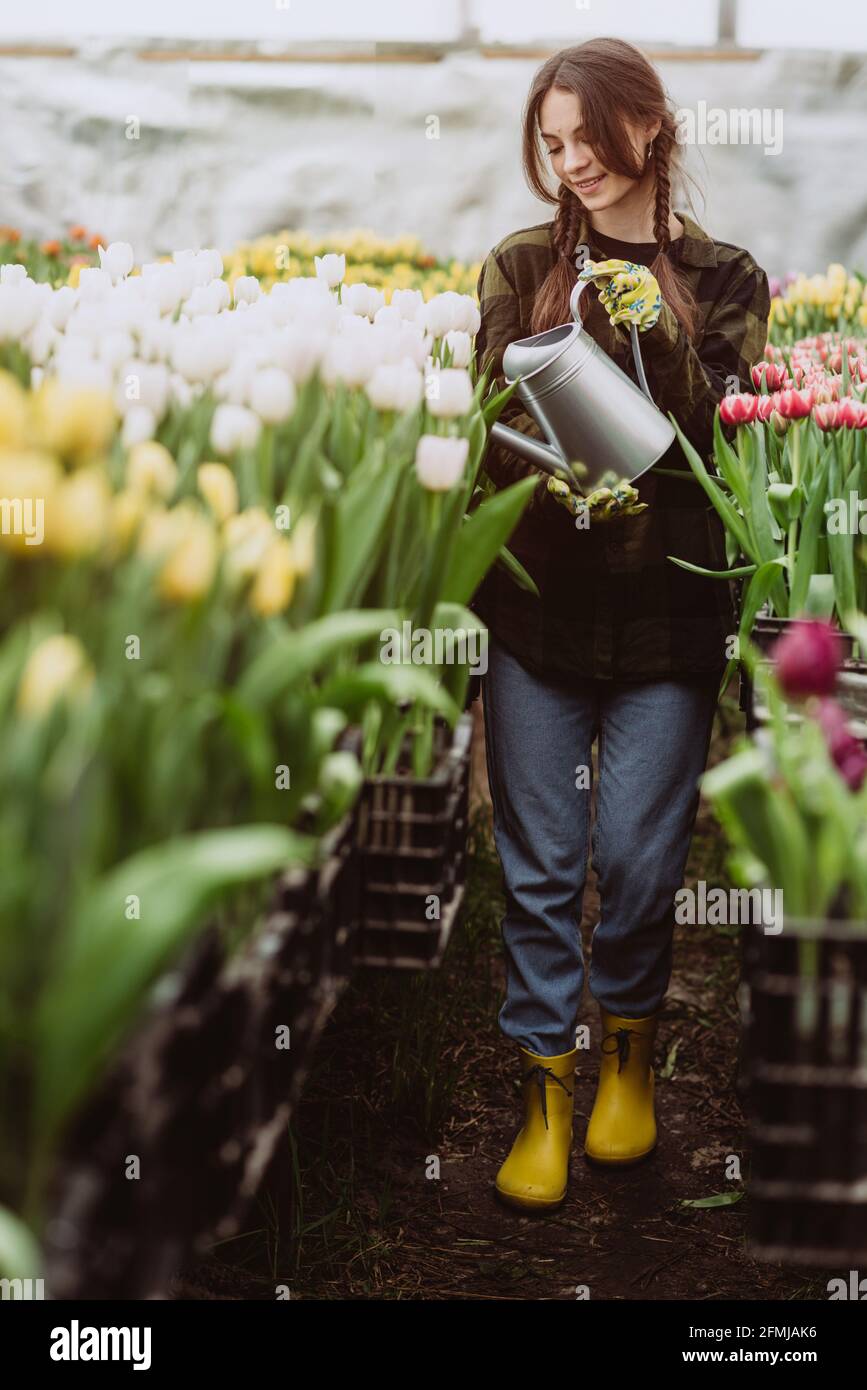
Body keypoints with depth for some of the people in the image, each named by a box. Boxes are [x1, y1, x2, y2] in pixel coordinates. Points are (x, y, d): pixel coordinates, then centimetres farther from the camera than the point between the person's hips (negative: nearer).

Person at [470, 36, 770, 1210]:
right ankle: (546, 1087, 21)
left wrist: (659, 342, -15)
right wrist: (555, 481, -17)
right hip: (536, 601, 1)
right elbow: (488, 424, 3)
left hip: (668, 615, -1)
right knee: (538, 863, 5)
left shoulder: (723, 278, 7)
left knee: (638, 855, 1)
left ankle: (630, 1046, 29)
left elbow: (729, 444, 0)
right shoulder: (519, 268, 8)